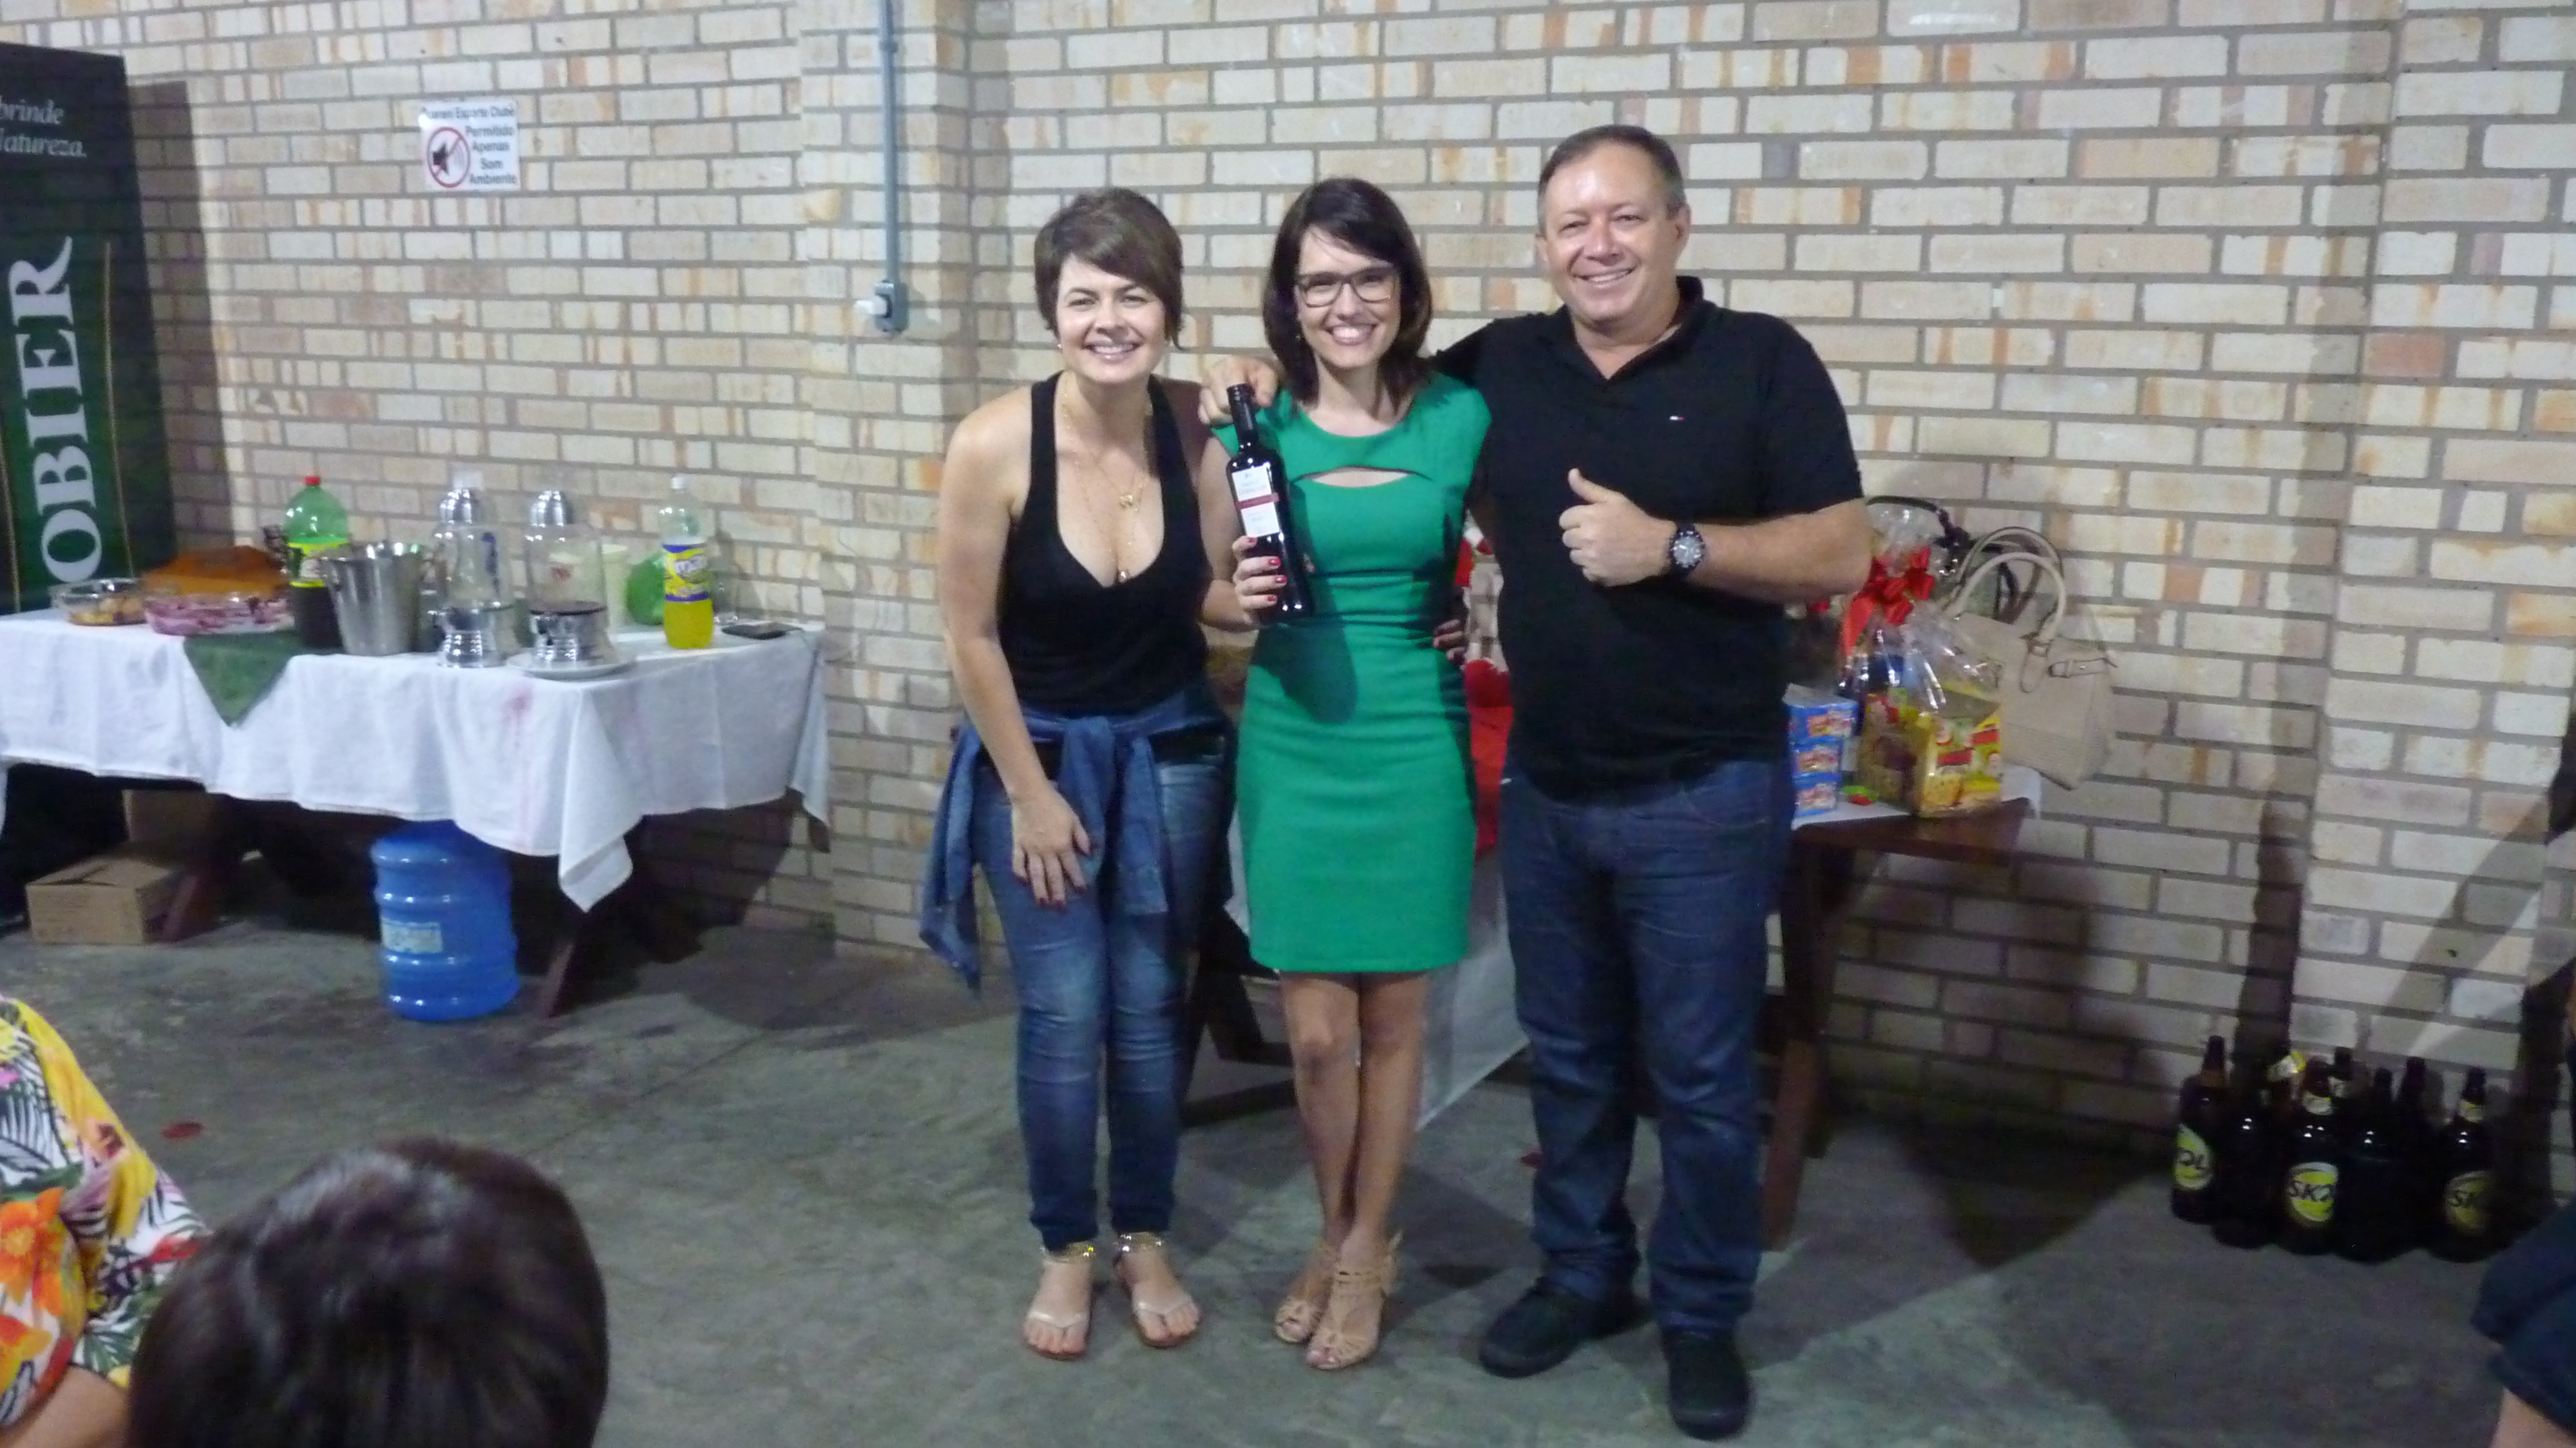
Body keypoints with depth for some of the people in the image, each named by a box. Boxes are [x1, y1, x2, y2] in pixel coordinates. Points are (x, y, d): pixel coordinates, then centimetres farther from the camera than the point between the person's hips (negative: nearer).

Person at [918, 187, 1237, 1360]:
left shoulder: (1200, 428, -15)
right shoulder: (994, 445, -20)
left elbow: (1215, 605, -1)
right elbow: (971, 636, -12)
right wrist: (1029, 791, -7)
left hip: (1169, 749, 2)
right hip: (1038, 747, -2)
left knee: (1151, 1008, 10)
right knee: (1064, 1017, 2)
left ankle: (1146, 1238, 29)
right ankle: (1066, 1248, 24)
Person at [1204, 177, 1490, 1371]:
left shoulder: (1463, 418, -3)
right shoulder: (1256, 429, 0)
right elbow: (1221, 602, 8)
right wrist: (1238, 598, -13)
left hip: (1414, 744, -1)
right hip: (1292, 746, 1)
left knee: (1392, 1019, 10)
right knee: (1315, 1030, 6)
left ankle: (1367, 1246, 31)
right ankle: (1338, 1233, 32)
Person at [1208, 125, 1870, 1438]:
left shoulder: (1761, 361, -7)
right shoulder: (1500, 364, 4)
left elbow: (1842, 556, -11)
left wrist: (1673, 545, -23)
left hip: (1705, 794, -4)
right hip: (1545, 789, 4)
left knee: (1701, 1073, 7)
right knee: (1568, 1056, 17)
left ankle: (1702, 1316, 26)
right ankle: (1580, 1272, 36)